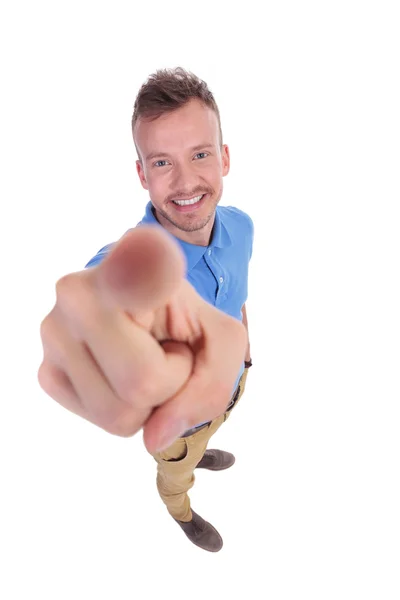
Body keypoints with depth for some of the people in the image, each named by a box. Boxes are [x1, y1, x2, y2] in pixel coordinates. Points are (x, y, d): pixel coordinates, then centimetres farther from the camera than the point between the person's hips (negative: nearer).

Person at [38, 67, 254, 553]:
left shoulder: (240, 226, -19)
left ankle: (200, 454, 77)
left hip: (231, 382, 5)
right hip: (178, 419, -4)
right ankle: (182, 512, 67)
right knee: (176, 475, 30)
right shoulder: (118, 261, -40)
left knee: (209, 432, 39)